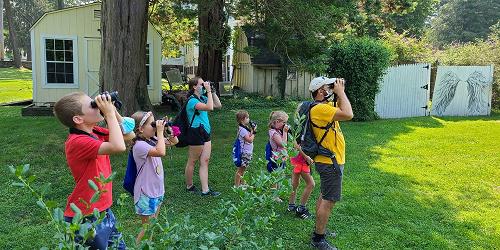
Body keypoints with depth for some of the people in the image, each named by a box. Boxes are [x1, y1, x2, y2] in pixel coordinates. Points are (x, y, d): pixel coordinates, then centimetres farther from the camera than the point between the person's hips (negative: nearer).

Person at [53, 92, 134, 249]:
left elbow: (129, 135, 10)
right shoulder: (77, 141, -25)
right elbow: (118, 147, -38)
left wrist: (113, 111, -3)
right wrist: (109, 114, -28)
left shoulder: (95, 132, 1)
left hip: (104, 209, 8)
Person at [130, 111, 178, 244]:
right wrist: (160, 131, -29)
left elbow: (174, 141, 12)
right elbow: (161, 152, -38)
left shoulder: (152, 140, 0)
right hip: (146, 193, -8)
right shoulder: (139, 145, -23)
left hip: (157, 190, 8)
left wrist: (168, 128, -4)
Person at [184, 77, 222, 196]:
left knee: (205, 161, 5)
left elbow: (218, 105, 13)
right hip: (196, 133, -9)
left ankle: (205, 190, 8)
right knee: (192, 161, 7)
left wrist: (212, 91, 7)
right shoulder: (192, 100, -16)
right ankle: (189, 186, 25)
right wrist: (208, 91, -22)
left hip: (205, 133, 9)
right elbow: (209, 107, -30)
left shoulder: (202, 98, 12)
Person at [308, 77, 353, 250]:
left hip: (328, 161, 11)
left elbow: (343, 109, 19)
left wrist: (340, 92, 5)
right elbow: (348, 114, -30)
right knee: (329, 201, -4)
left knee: (324, 196, 20)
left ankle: (319, 229, 34)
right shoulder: (319, 109, -23)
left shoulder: (326, 106, 9)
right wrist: (340, 92, -19)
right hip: (330, 163, -11)